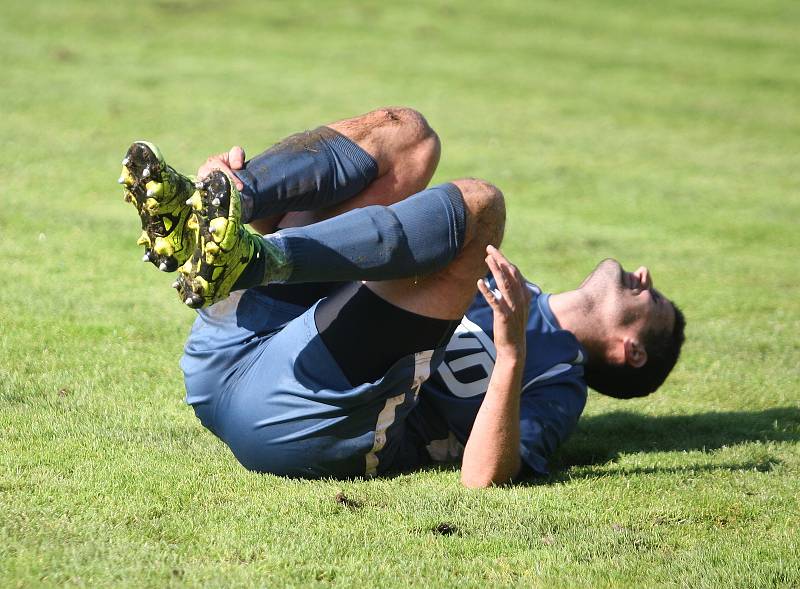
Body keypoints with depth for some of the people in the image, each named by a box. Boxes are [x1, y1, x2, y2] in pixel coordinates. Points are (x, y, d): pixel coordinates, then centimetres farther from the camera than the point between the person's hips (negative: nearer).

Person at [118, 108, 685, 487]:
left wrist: (513, 353, -22)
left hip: (305, 416, -7)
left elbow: (485, 476, -8)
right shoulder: (497, 290, 36)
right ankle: (194, 211, -22)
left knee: (478, 203, -18)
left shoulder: (559, 380, 14)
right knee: (405, 133, 5)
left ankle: (247, 260, -35)